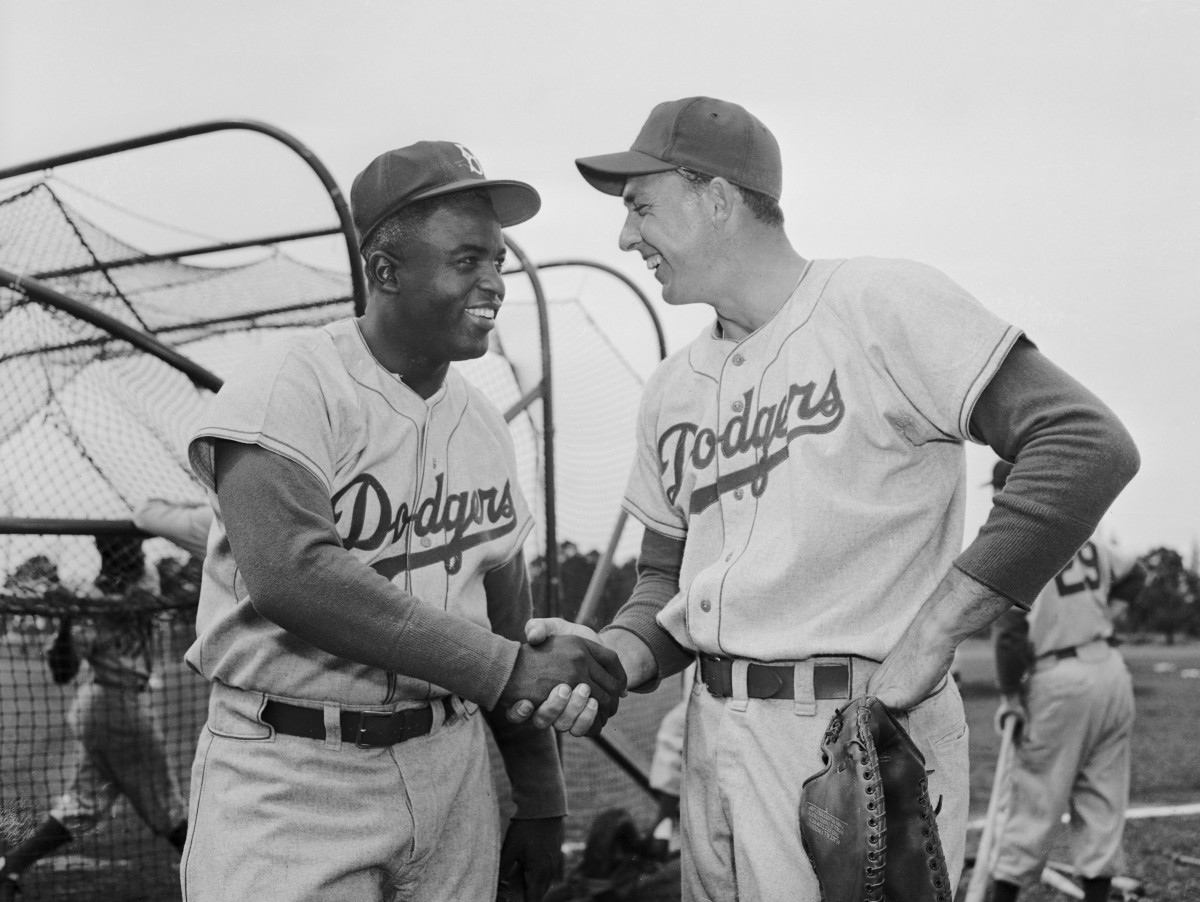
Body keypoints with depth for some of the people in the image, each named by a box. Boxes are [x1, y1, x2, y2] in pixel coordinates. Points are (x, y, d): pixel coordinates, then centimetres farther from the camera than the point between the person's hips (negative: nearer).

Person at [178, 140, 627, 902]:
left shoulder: (483, 422, 9)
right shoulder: (291, 391, -12)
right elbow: (291, 575, -26)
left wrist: (540, 800, 13)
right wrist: (509, 667, -25)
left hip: (451, 771, 6)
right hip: (290, 777, -6)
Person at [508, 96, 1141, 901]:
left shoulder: (884, 305, -9)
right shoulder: (673, 389, 13)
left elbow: (1090, 444, -16)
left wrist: (934, 630, -19)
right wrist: (611, 656, -3)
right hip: (713, 737, 7)